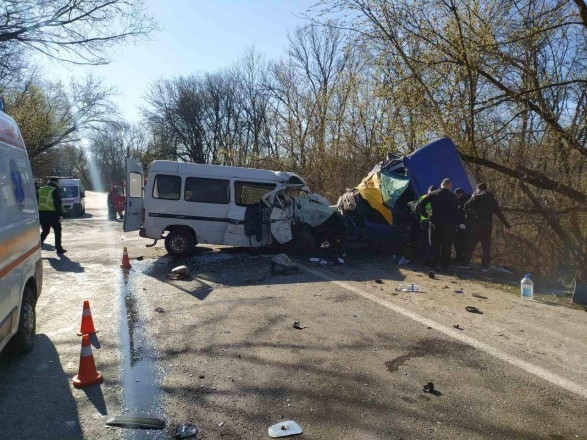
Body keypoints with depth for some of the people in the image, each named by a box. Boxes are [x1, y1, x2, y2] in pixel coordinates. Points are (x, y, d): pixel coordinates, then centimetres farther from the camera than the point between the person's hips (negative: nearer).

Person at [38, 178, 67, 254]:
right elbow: (58, 204, -14)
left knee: (45, 231, 19)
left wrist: (38, 214, 21)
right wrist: (60, 215, -14)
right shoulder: (55, 190, -9)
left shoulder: (41, 190, 13)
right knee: (57, 231, 5)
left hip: (42, 213, 6)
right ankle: (59, 249, 7)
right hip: (52, 214, -6)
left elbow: (38, 202, 16)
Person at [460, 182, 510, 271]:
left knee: (471, 245, 4)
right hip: (488, 226, 3)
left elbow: (466, 207, -1)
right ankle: (485, 266, 3)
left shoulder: (476, 198, -3)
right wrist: (506, 223, 21)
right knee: (486, 246, 6)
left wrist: (473, 197, 13)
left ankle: (465, 263, 3)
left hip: (477, 225, -3)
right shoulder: (492, 200, 11)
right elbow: (499, 213, 14)